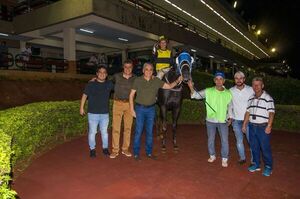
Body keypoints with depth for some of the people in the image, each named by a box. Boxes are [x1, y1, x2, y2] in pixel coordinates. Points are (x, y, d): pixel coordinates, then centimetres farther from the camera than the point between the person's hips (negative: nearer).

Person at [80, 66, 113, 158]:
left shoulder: (109, 84, 2)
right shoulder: (91, 84, -5)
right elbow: (84, 96, 0)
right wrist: (81, 107, -1)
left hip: (105, 113, 2)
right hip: (93, 113, -2)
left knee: (104, 132, 13)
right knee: (92, 132, 6)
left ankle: (105, 148, 27)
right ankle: (92, 149, 21)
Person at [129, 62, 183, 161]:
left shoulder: (156, 81, 0)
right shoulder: (138, 80, -6)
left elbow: (169, 86, 5)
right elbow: (131, 95, -3)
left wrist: (177, 81, -12)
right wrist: (132, 109, -7)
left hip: (151, 109, 3)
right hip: (140, 109, -2)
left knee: (150, 131, 11)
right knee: (138, 131, 1)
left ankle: (149, 152, 26)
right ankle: (136, 153, 15)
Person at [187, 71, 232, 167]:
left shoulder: (228, 93, -3)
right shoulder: (208, 91, -7)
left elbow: (230, 107, 8)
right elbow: (196, 95, -13)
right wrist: (191, 87, -30)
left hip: (223, 121, 0)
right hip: (210, 120, 0)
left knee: (224, 140, 4)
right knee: (210, 139, 15)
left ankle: (224, 159, 22)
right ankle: (212, 156, 35)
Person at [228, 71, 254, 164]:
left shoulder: (251, 90, -6)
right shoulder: (231, 91, -1)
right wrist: (230, 117, 6)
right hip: (236, 120, 2)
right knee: (239, 140, 10)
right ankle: (242, 158, 26)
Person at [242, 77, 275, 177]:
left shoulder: (268, 98, -9)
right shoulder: (251, 98, 9)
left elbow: (271, 113, -12)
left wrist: (269, 126, -18)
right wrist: (244, 124, 11)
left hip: (263, 127, -5)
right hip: (252, 126, 6)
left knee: (265, 148, 2)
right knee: (254, 147, 13)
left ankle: (268, 167, 19)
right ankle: (256, 164, 28)